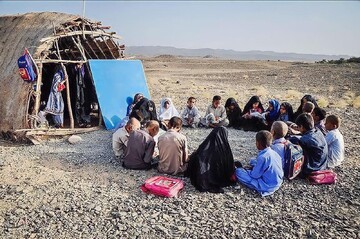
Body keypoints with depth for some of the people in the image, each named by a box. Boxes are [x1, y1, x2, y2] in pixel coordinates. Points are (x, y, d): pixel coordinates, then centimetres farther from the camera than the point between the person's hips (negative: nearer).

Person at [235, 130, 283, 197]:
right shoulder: (274, 153, -1)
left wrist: (247, 171, 3)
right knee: (253, 162, 23)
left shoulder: (262, 157, -25)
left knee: (238, 171, -9)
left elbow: (255, 175, -17)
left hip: (267, 186, -8)